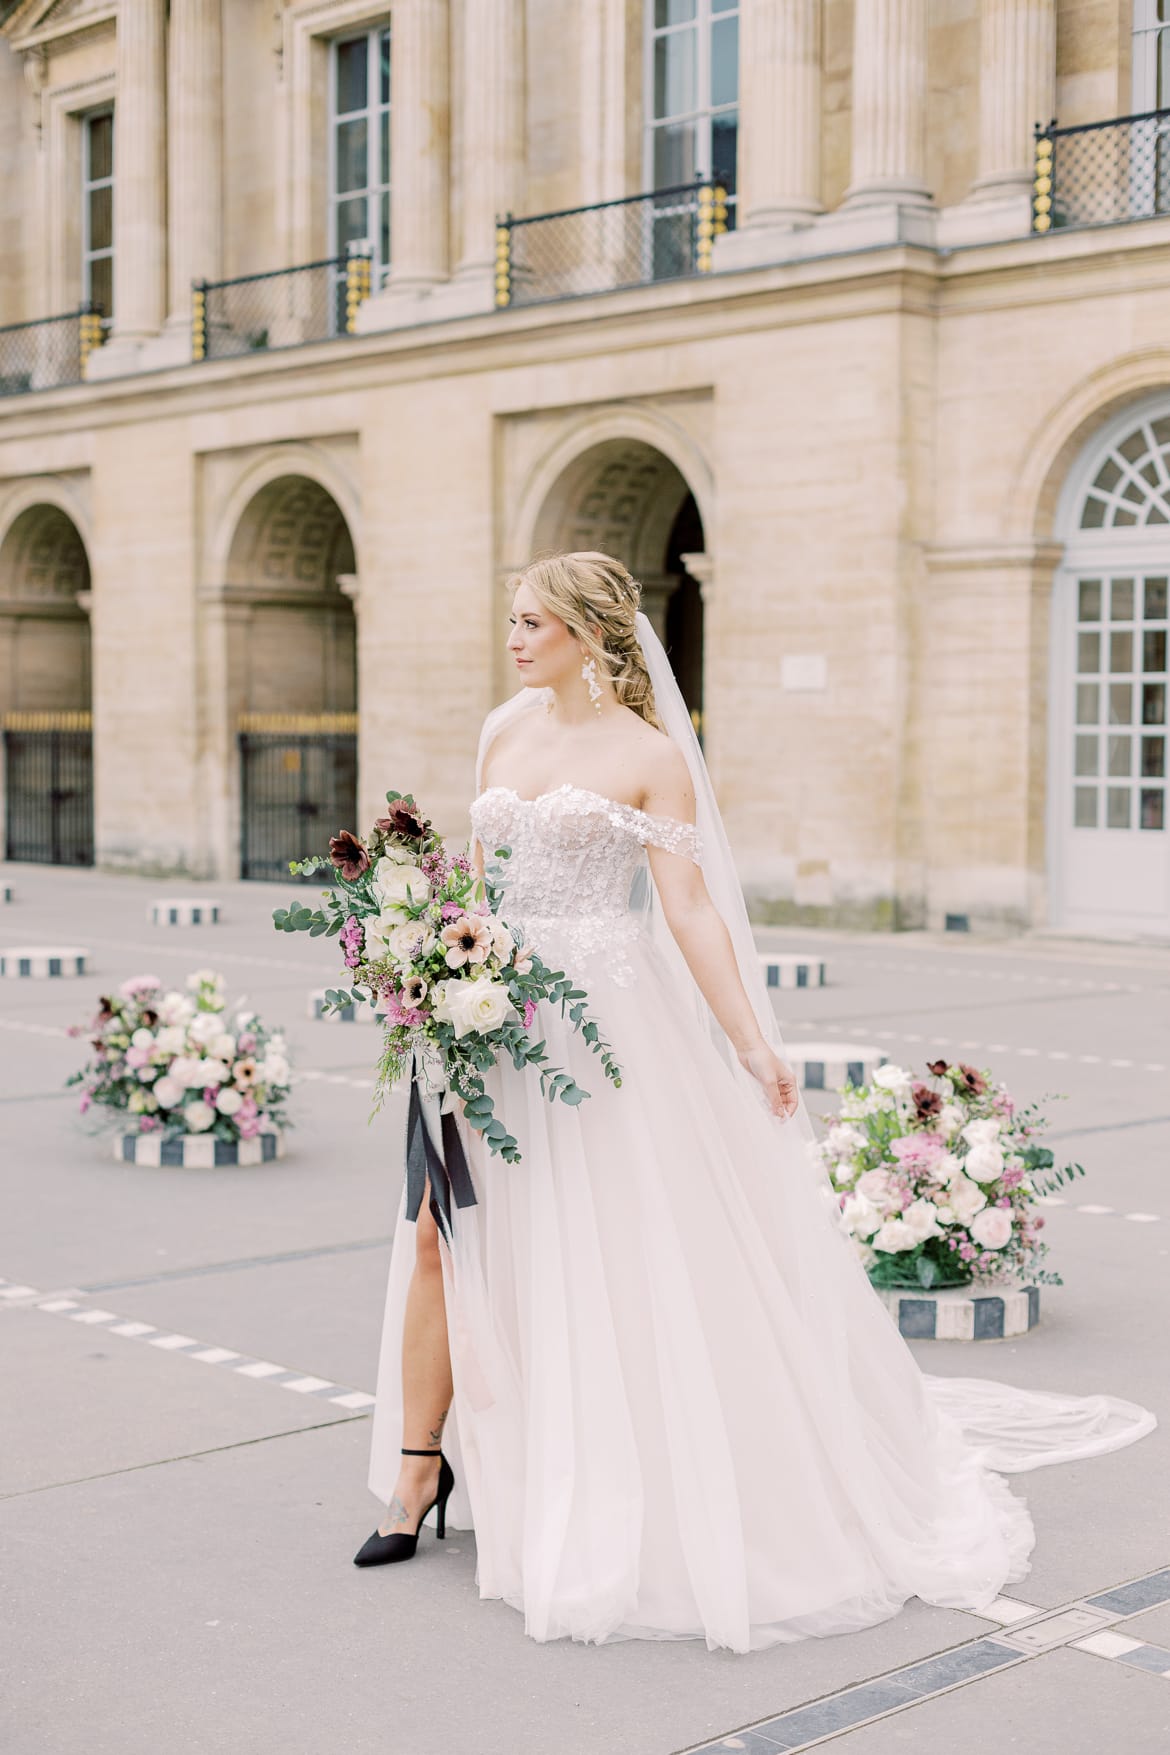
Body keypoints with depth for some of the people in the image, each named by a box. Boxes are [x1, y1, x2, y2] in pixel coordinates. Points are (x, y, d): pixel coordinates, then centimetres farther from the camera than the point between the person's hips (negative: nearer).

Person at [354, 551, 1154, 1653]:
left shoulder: (649, 755, -6)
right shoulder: (504, 733, 11)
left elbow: (689, 911, -10)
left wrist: (754, 1048, -16)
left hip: (606, 1026, -5)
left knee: (628, 1260, 0)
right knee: (441, 1232, 0)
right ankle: (418, 1476, 12)